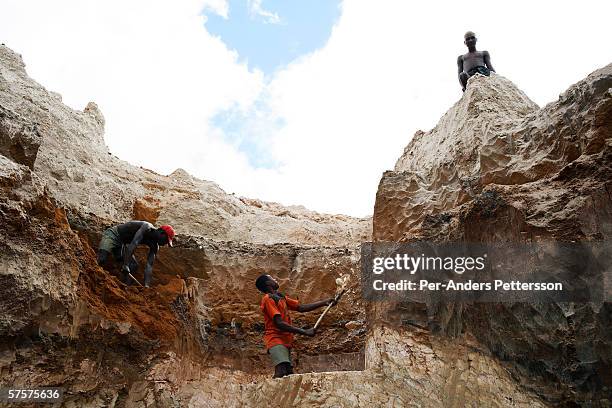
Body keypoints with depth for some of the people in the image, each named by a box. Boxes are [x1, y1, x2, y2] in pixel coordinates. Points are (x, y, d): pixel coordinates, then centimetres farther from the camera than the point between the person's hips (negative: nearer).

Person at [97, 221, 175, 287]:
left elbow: (149, 265, -9)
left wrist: (147, 286, -19)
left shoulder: (154, 246, -4)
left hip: (121, 244, 8)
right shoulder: (147, 228, -27)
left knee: (133, 266, -2)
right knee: (101, 260, -27)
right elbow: (133, 245, -37)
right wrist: (126, 264, -43)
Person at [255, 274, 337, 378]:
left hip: (285, 341, 9)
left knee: (289, 373, 3)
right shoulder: (268, 299, -9)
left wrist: (324, 303, 10)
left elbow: (301, 308, 17)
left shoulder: (282, 298, 20)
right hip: (275, 339, -9)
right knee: (281, 371, -24)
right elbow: (279, 323, -17)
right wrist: (305, 332, -17)